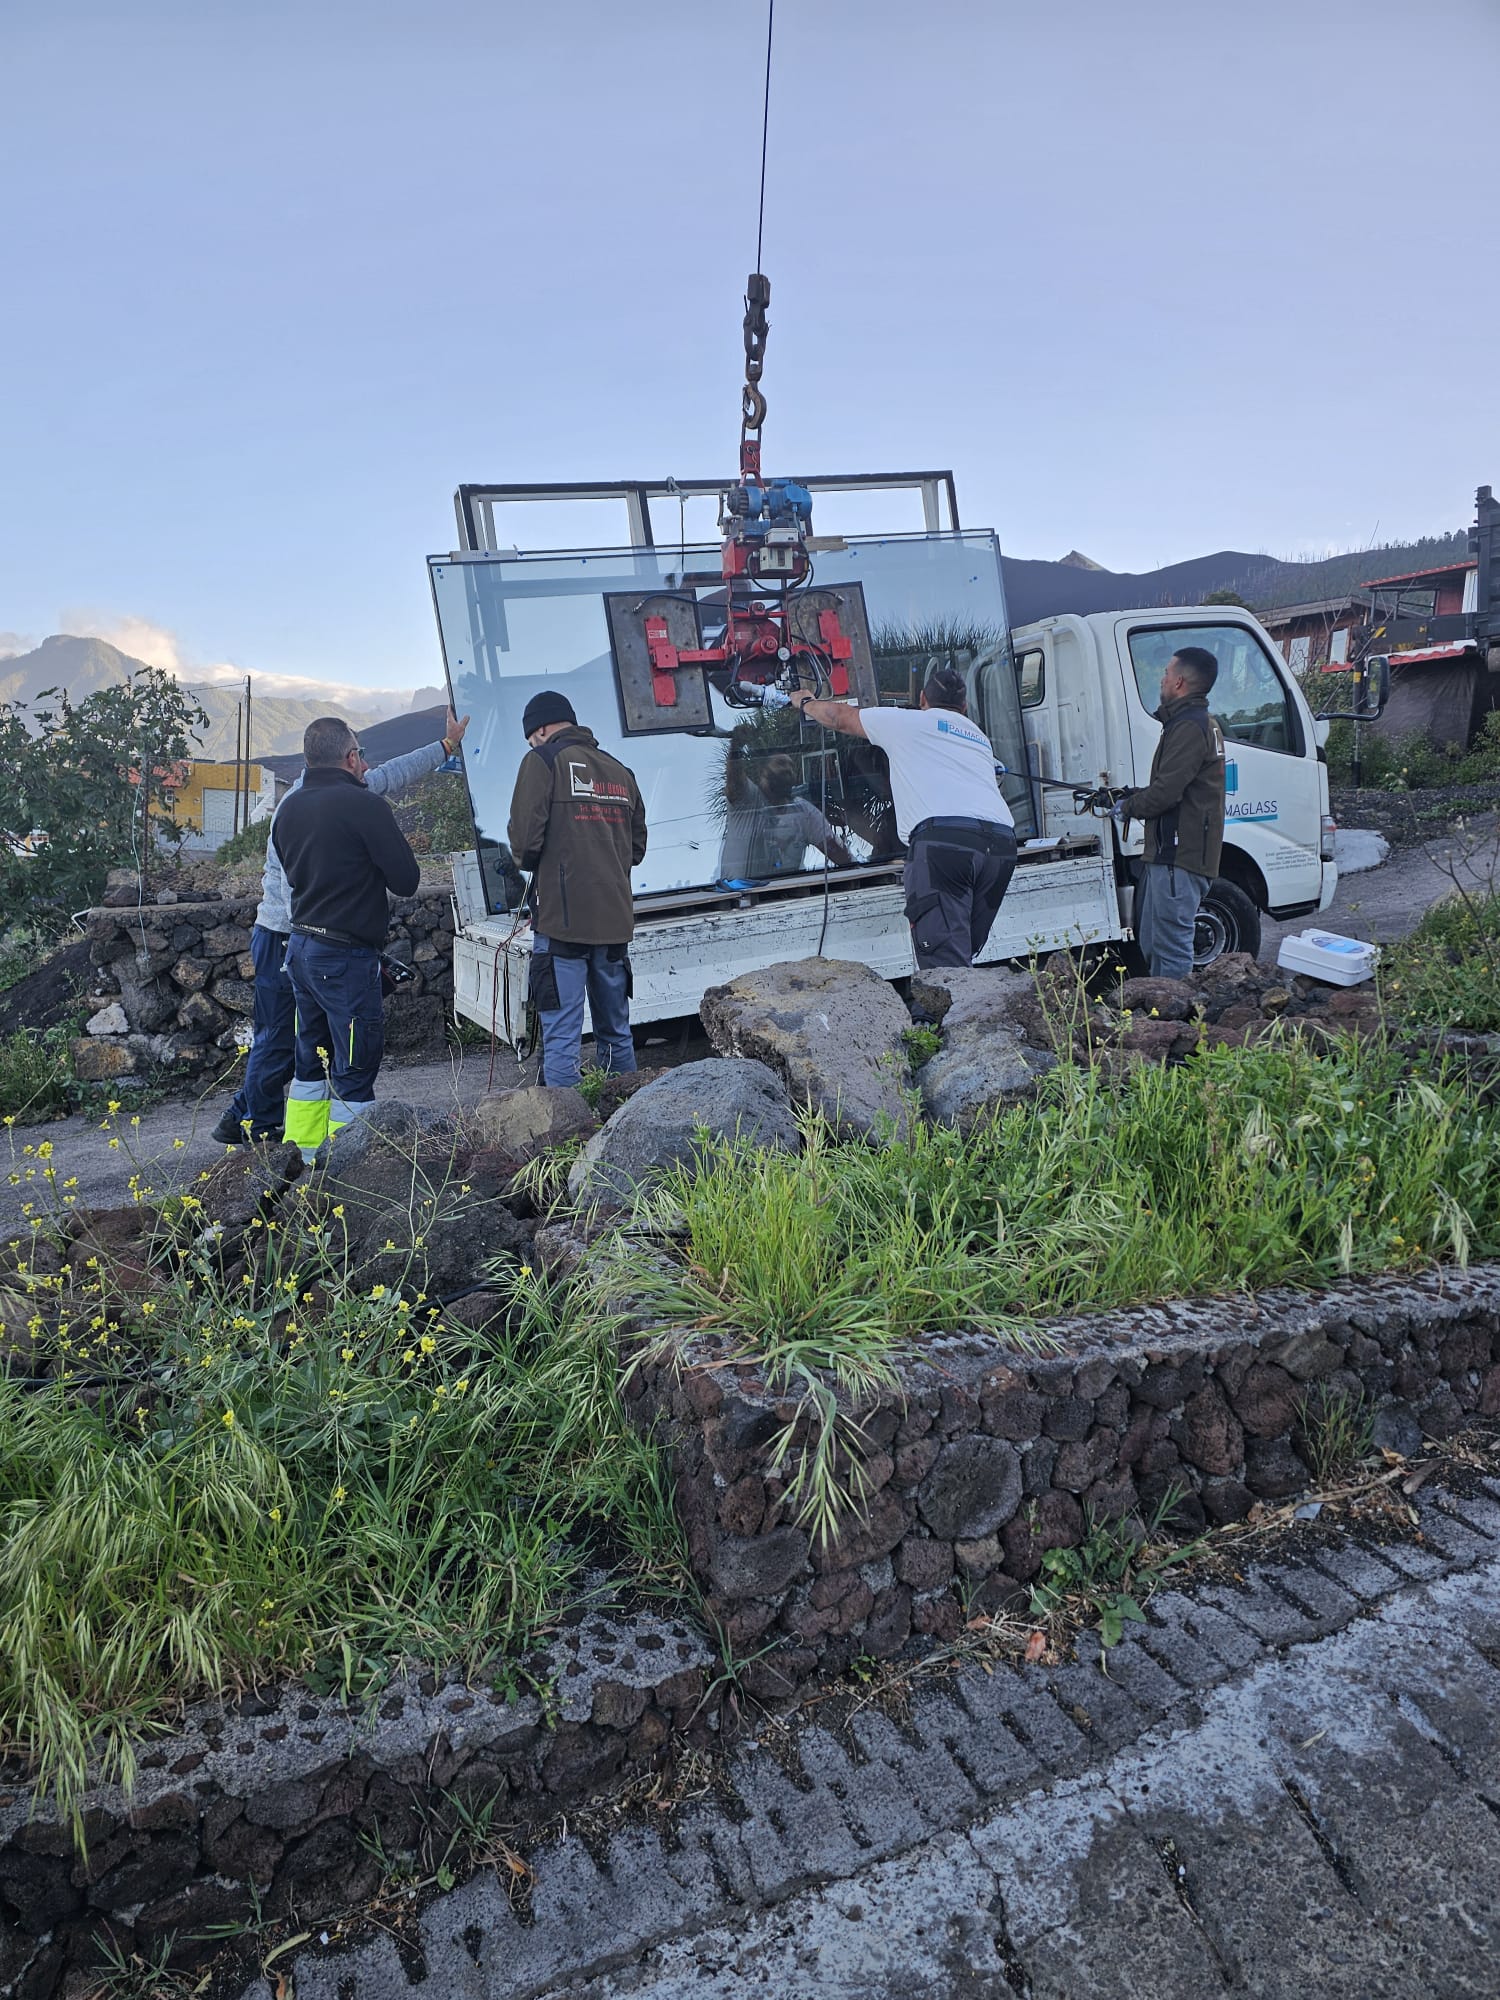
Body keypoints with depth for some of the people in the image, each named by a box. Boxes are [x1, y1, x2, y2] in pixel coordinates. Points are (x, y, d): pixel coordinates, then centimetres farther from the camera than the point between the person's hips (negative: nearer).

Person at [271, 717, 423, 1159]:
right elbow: (407, 880, -13)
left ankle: (301, 1156, 27)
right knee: (355, 1069, -1)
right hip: (347, 954, -8)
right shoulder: (363, 804, -15)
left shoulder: (288, 807, 9)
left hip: (301, 946, 8)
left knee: (311, 1058, 19)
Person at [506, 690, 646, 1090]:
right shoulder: (619, 771, 17)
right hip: (615, 919, 6)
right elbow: (637, 845, 19)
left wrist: (530, 862, 8)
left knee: (562, 1037, -4)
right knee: (616, 1032, 16)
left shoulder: (542, 760, -3)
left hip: (563, 918, -6)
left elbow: (525, 837, -12)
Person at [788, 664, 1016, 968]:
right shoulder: (980, 737, 32)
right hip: (1002, 842, 6)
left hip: (943, 837, -6)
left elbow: (840, 716, 31)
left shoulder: (904, 721, 18)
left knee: (945, 966, -14)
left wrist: (804, 702, 51)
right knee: (962, 959, 14)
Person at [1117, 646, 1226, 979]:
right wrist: (1137, 793, 11)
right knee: (1151, 943, 17)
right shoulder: (1203, 724, 19)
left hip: (1178, 857, -11)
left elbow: (1166, 792, -21)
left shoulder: (1189, 727, -15)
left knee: (1170, 952, -7)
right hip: (1168, 854, 11)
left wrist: (1127, 807, -4)